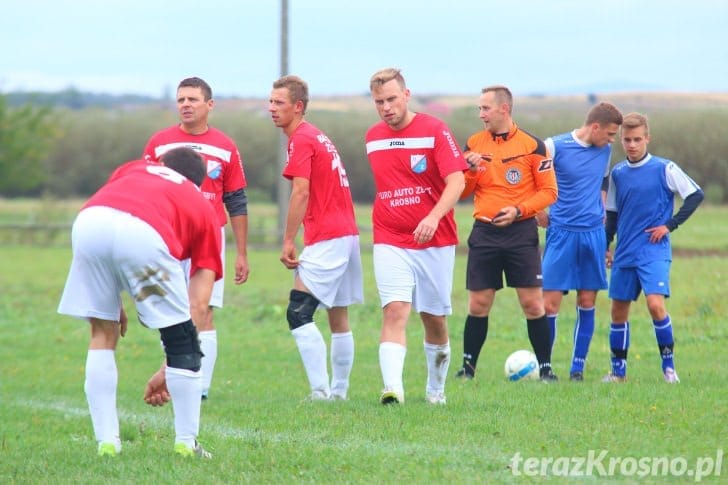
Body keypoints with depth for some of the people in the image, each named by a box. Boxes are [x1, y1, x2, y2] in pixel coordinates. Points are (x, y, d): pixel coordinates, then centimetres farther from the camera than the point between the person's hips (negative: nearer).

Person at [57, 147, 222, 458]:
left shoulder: (133, 170, 40)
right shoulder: (204, 209, 32)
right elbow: (197, 304, 28)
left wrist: (113, 300, 29)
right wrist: (169, 370, 33)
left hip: (87, 222, 3)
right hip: (144, 234, -3)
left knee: (103, 334, 23)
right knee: (182, 342, 17)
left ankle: (106, 443, 20)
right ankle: (186, 444, 20)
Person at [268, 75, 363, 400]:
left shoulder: (300, 139, -9)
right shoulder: (318, 137, 19)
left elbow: (301, 193, -18)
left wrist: (288, 242, -16)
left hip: (326, 239, -10)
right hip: (347, 233, 10)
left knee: (298, 314, -13)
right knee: (339, 318, 14)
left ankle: (320, 390, -20)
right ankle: (339, 391, 19)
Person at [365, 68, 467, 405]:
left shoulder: (434, 130, -7)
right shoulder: (373, 138, 7)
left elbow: (456, 181, -15)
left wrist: (434, 217, -29)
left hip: (435, 241, -2)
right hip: (390, 242, 2)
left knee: (435, 319, 8)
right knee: (395, 312, -17)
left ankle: (436, 390, 28)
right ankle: (392, 389, -29)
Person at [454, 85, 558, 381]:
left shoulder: (532, 145, -3)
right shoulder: (473, 144, 7)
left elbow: (549, 191, -2)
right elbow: (461, 192, 11)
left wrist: (518, 210, -15)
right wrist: (471, 171, -10)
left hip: (521, 232, -3)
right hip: (484, 232, 3)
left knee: (532, 303, -4)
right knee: (478, 304, 2)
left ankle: (545, 368, 4)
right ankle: (468, 366, 12)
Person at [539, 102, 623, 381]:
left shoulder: (605, 150, 7)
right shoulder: (554, 147, -9)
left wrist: (601, 208, 15)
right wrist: (538, 212, 0)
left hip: (593, 233, 5)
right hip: (561, 232, -5)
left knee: (587, 301, 4)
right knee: (550, 302, -7)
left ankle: (578, 367, 12)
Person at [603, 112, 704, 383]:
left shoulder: (664, 169, -5)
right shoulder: (617, 173, 9)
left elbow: (695, 195, -3)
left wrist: (670, 225, -7)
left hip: (654, 252, -5)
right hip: (624, 254, 5)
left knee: (655, 304, -20)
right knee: (618, 310, 7)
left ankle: (669, 366, -8)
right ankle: (618, 370, 18)